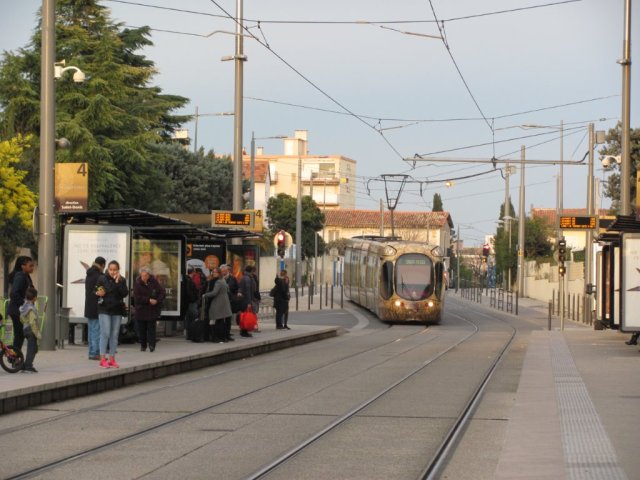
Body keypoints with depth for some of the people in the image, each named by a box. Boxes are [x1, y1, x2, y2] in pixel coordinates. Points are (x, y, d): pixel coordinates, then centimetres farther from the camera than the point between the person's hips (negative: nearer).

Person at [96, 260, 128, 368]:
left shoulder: (122, 280, 4)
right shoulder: (102, 278, -1)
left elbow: (125, 293, -9)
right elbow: (96, 291, 4)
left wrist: (118, 282, -15)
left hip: (117, 311, 3)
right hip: (104, 310, -3)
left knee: (114, 335, 5)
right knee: (105, 333, -10)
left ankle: (112, 359, 11)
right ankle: (103, 359, -9)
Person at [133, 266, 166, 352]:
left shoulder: (154, 283, -1)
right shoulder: (138, 284, -4)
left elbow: (163, 293, 1)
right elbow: (137, 297, -12)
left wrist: (157, 301, -15)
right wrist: (149, 300, -18)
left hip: (152, 310, 0)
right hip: (141, 310, 1)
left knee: (151, 328, -4)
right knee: (141, 329, 4)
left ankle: (152, 345, -3)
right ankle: (143, 345, 14)